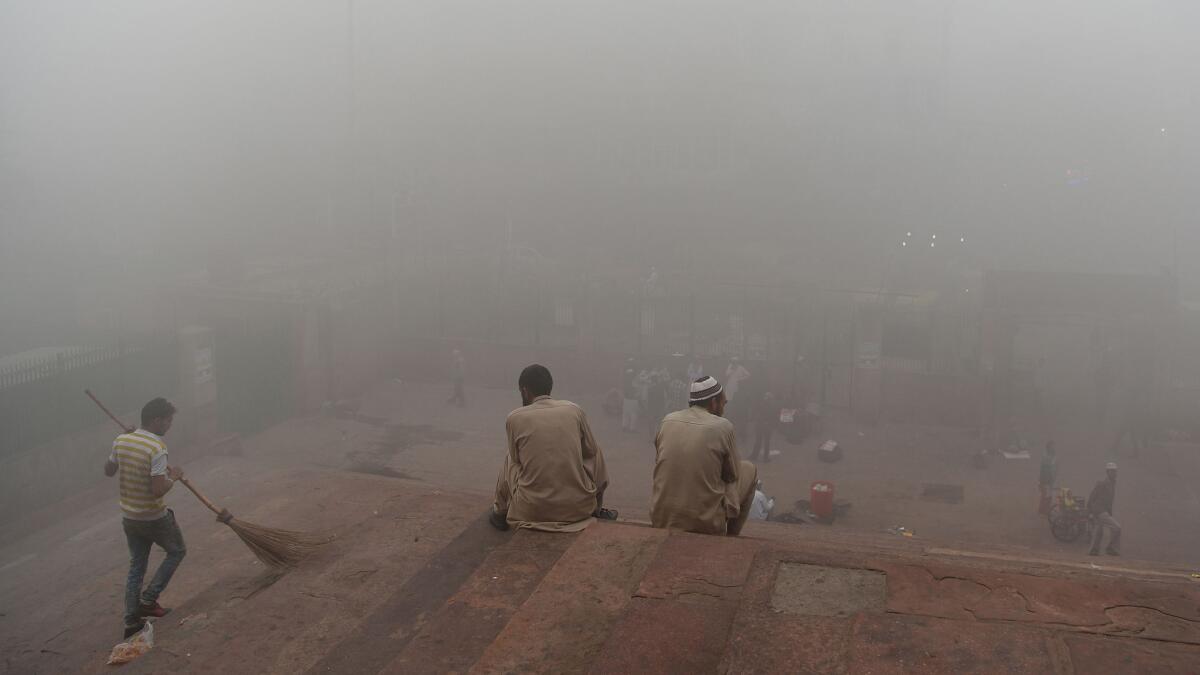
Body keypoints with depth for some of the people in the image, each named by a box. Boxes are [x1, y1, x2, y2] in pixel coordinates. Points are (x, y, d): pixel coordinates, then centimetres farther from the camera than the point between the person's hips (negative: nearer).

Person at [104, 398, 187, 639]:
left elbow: (108, 471, 14)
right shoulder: (157, 448, -25)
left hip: (129, 517, 7)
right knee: (177, 551, 18)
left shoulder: (121, 441, -3)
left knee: (136, 565, 17)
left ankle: (131, 620, 18)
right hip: (155, 518, -6)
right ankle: (149, 599, 12)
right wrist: (173, 476, -10)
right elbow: (158, 490, -29)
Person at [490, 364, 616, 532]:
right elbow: (590, 451, 13)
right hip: (580, 507, 1)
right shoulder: (575, 410, 1)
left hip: (531, 510, -1)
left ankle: (501, 513, 35)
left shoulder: (515, 418, -2)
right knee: (595, 456, 28)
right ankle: (596, 511, 39)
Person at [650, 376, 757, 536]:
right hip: (706, 524, -4)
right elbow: (732, 475, 5)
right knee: (749, 469, 19)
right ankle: (731, 536, 24)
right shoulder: (723, 426, -7)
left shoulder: (667, 420, 3)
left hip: (661, 520, 4)